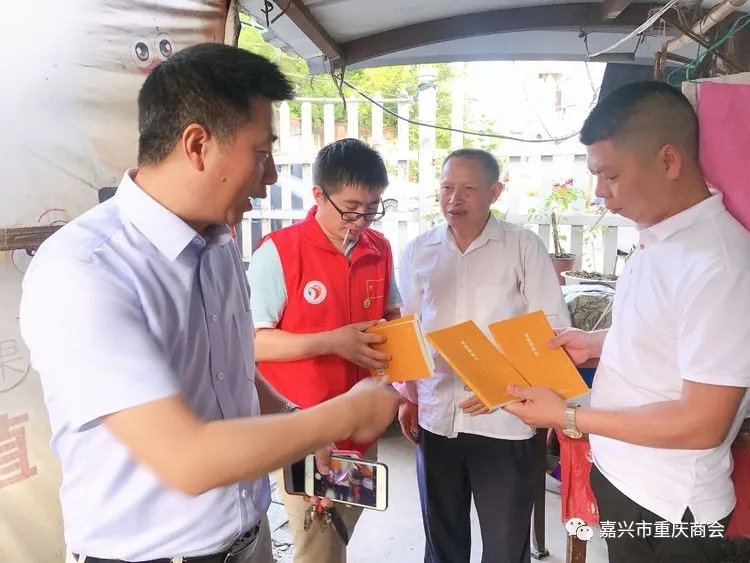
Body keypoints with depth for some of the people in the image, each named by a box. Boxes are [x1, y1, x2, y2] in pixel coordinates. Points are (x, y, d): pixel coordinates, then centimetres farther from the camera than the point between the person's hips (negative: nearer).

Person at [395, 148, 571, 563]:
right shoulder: (417, 252, 5)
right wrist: (407, 396, 7)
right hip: (436, 417, 3)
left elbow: (554, 329, -5)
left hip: (504, 419, -2)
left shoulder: (525, 246, -5)